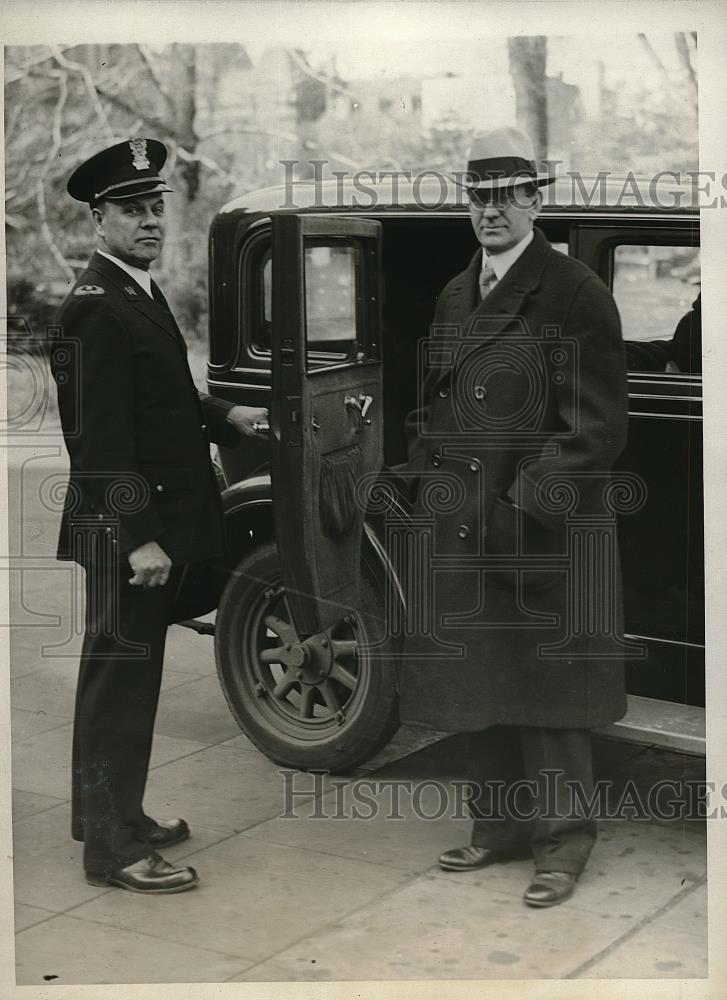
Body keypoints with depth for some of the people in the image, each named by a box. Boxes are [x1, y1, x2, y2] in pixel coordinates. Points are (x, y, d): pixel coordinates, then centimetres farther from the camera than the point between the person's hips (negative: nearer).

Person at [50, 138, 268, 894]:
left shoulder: (140, 294, 13)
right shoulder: (94, 309, -18)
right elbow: (100, 435, -23)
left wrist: (225, 416, 10)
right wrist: (138, 538, -25)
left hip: (155, 525, 10)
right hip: (125, 529, -10)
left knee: (126, 672, 18)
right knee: (119, 675, -3)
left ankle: (111, 812, 32)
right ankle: (113, 847, 5)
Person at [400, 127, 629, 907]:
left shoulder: (575, 295, -9)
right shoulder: (454, 296, 14)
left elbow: (595, 428, -14)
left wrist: (522, 506, -18)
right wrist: (431, 482, 7)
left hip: (542, 540, -7)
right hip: (458, 535, 7)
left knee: (544, 691, 2)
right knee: (476, 688, 14)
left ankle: (563, 839, 16)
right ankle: (501, 822, 29)